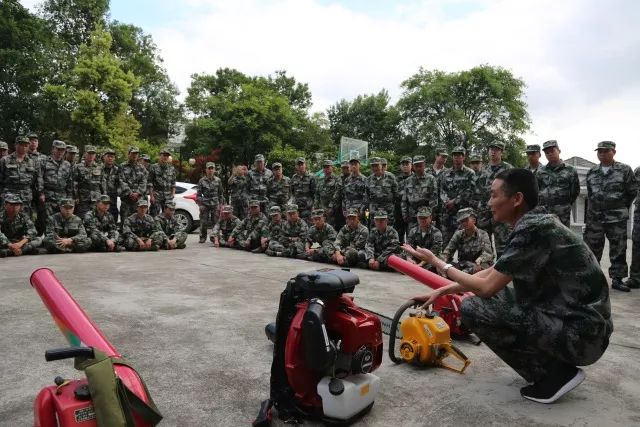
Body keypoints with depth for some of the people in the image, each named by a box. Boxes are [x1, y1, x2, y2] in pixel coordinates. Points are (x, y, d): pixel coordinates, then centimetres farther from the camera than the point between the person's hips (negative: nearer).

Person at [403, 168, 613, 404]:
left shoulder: (533, 229, -21)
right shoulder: (537, 223, 8)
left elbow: (486, 287, -18)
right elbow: (492, 274, 15)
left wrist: (438, 263, -6)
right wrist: (444, 290, 14)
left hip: (580, 334, -9)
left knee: (472, 308, -15)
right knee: (494, 294, 17)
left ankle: (556, 373, -4)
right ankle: (552, 360, 15)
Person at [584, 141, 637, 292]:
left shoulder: (625, 170, -2)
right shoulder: (591, 172, 7)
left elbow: (632, 192, 4)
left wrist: (620, 208, 9)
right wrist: (599, 208, 13)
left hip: (617, 218, -2)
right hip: (594, 217, 2)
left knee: (618, 250, 4)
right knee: (592, 249, 6)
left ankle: (617, 279, 14)